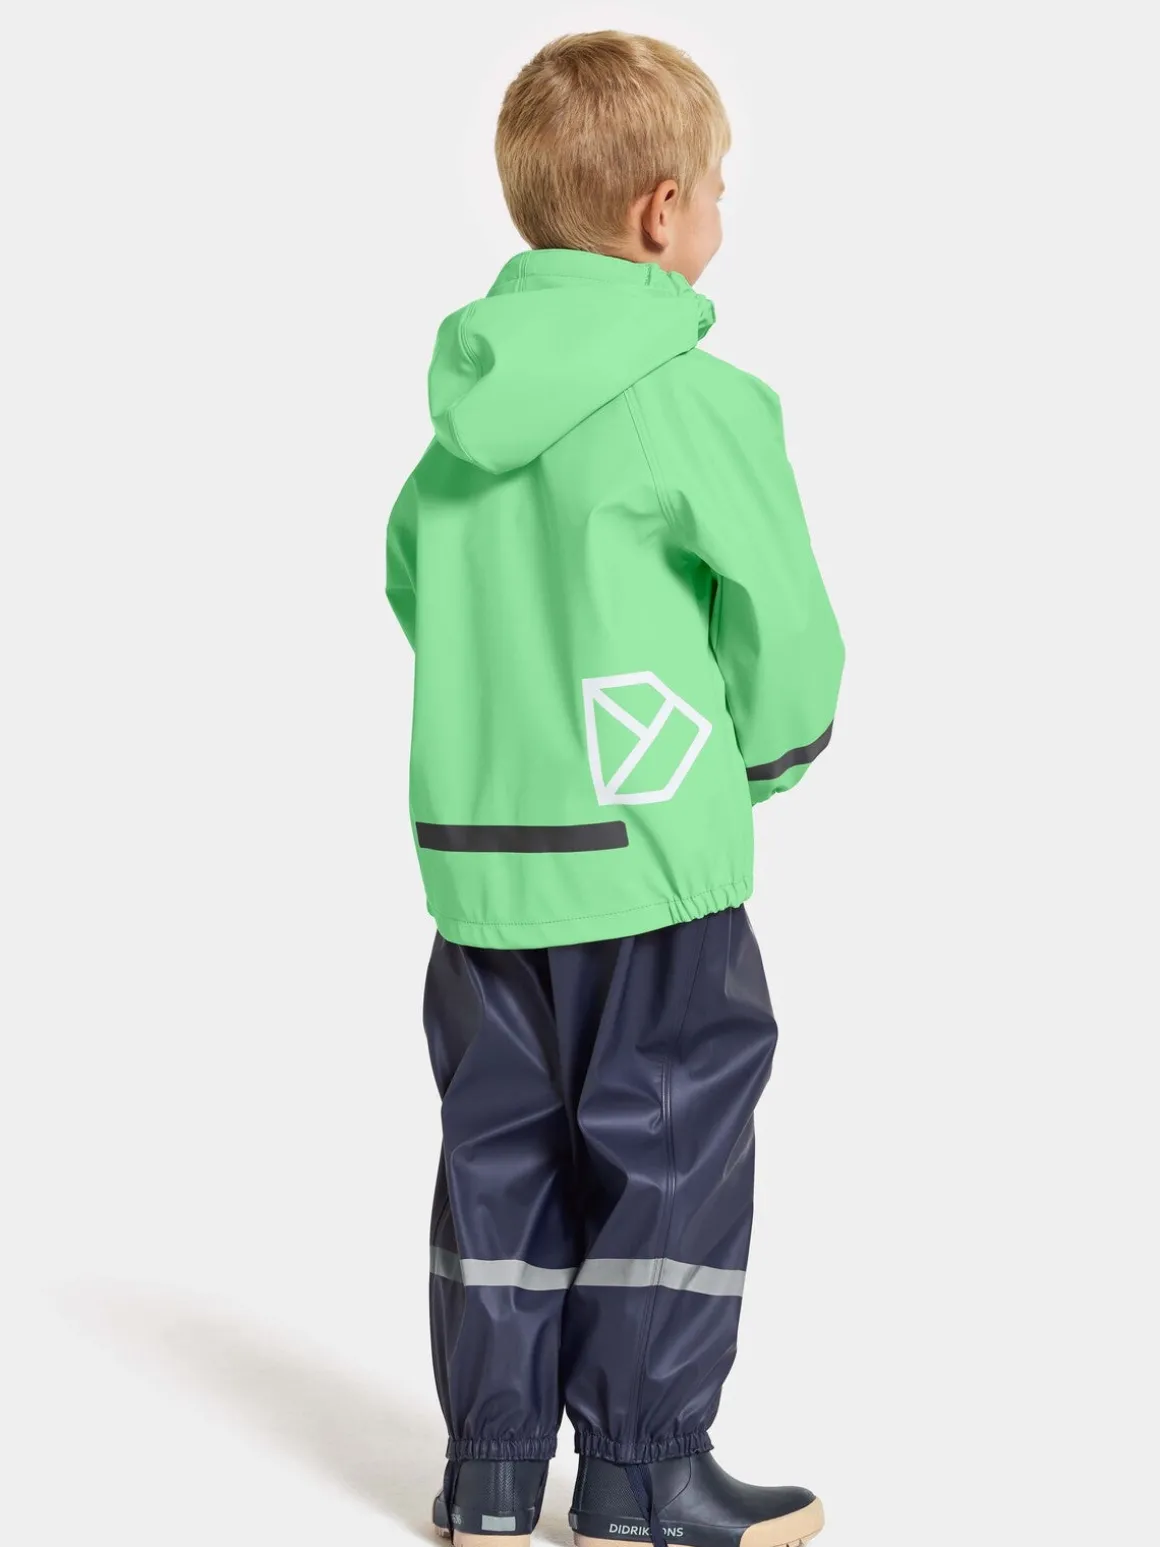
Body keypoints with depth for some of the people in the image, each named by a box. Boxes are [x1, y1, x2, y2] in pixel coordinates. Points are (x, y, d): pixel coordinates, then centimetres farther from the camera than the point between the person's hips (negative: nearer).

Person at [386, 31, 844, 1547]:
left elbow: (409, 579, 16)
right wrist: (759, 766, 9)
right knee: (670, 1151, 6)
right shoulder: (700, 399, -13)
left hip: (474, 847, 6)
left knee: (502, 1149, 14)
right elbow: (788, 625, -9)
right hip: (650, 852, -6)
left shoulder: (466, 400, 6)